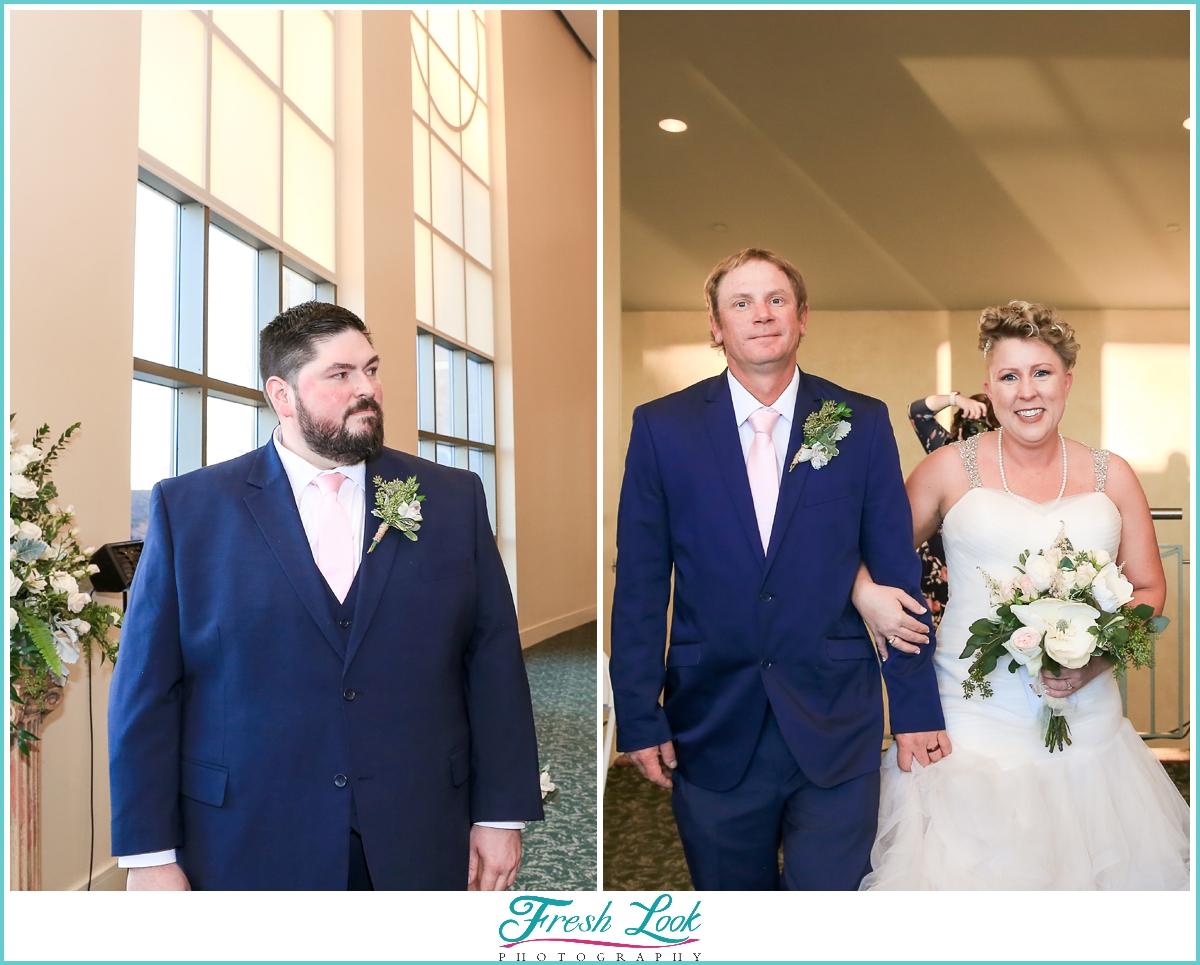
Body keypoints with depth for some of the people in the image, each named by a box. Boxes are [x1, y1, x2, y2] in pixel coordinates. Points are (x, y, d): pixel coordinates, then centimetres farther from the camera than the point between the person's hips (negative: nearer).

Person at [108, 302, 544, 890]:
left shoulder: (454, 499, 2)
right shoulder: (188, 508, -1)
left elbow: (495, 666, 1)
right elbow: (146, 691, -1)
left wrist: (501, 816, -1)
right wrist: (149, 854, -4)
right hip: (250, 855, -1)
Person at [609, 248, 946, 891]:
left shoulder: (864, 424, 1)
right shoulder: (661, 428, -1)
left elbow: (897, 571, 3)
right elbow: (640, 588, -1)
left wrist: (916, 707, 3)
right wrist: (639, 718, -3)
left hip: (836, 731, 0)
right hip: (713, 731, 1)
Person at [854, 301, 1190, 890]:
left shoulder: (1111, 476, 7)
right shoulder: (949, 470, 0)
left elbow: (1149, 589, 11)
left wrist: (1099, 655, -6)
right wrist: (867, 595, -12)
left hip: (1086, 725, 3)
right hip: (973, 724, -2)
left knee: (1080, 866, 9)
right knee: (969, 872, 0)